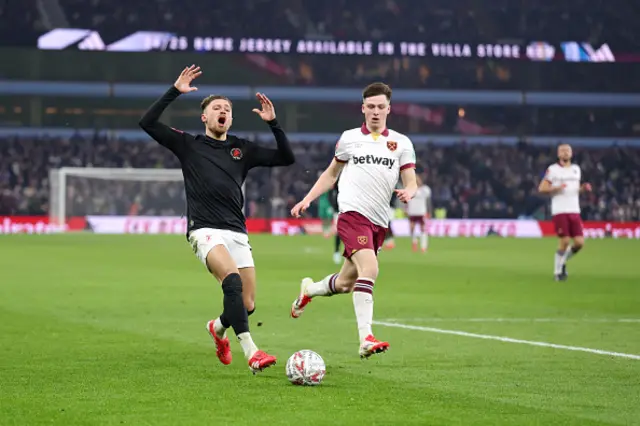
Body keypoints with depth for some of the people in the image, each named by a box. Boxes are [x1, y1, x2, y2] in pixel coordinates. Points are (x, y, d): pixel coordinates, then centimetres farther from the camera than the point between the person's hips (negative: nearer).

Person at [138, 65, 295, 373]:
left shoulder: (242, 150, 19)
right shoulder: (188, 145, 12)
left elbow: (287, 158, 15)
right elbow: (147, 123, 3)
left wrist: (273, 123, 4)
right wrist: (175, 91, -2)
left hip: (237, 232, 4)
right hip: (205, 231, -4)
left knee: (247, 305, -1)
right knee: (232, 280, -30)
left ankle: (218, 328, 35)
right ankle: (251, 353, -34)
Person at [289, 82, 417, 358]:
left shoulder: (401, 143, 10)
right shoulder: (349, 138, 9)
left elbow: (411, 183, 6)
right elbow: (331, 174, 20)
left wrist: (408, 192, -17)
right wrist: (307, 200, 11)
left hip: (379, 222, 4)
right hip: (353, 213, -4)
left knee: (345, 283, 12)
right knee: (369, 270, -26)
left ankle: (309, 290, 45)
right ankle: (366, 339, -31)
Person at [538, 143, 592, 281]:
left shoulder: (576, 169, 16)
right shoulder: (553, 169, -1)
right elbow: (541, 188, -2)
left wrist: (583, 188, 5)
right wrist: (555, 188, -19)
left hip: (574, 211, 5)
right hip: (560, 211, -5)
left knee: (579, 243, -3)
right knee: (564, 242, -10)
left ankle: (562, 261, 23)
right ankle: (558, 271, 8)